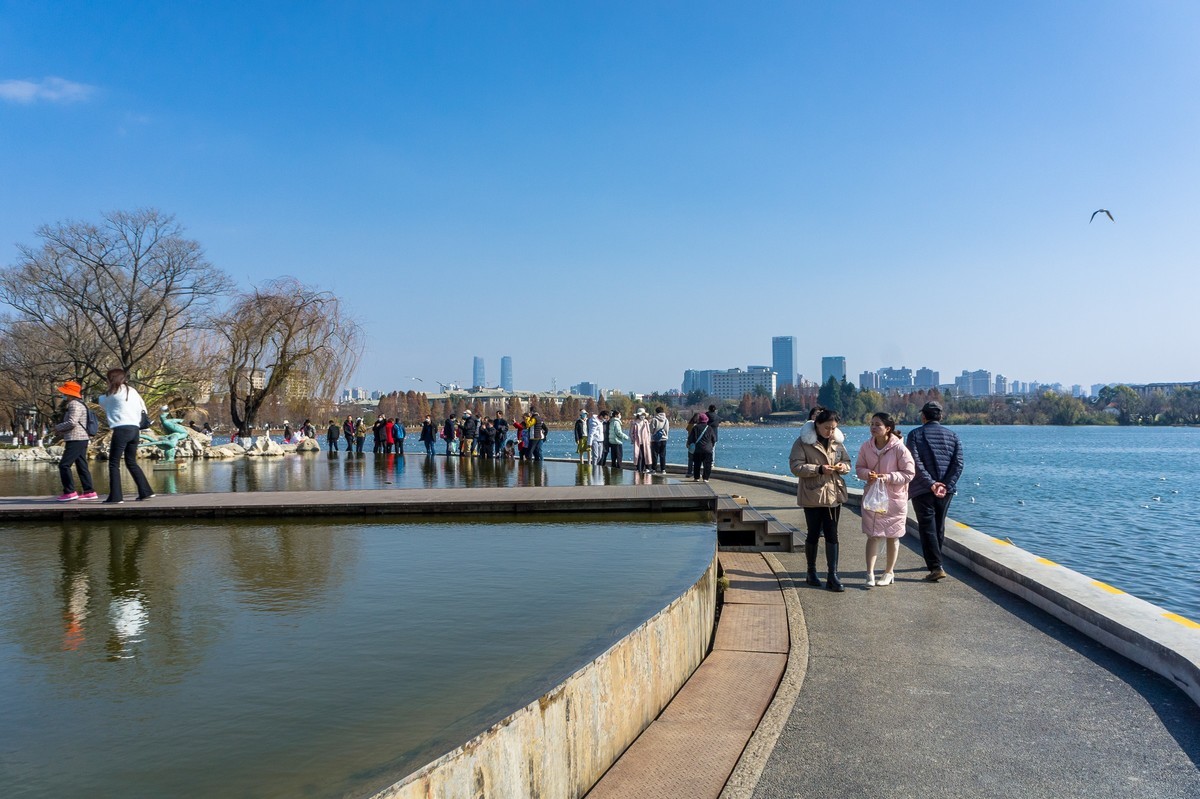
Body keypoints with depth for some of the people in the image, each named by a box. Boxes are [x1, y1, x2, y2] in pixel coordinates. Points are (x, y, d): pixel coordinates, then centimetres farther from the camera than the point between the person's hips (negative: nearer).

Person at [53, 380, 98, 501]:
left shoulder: (75, 404, -13)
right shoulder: (78, 404, 21)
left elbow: (72, 422, -22)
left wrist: (58, 427, -7)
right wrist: (62, 432, 13)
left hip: (76, 440, -10)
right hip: (80, 440, 10)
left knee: (64, 465, -9)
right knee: (82, 466, 10)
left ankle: (70, 492, -11)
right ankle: (89, 491, 10)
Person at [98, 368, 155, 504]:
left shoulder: (113, 393, 0)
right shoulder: (132, 391, 16)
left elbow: (101, 401, 19)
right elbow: (143, 409, 15)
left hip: (121, 430, -6)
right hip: (135, 429, 6)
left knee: (114, 463, 0)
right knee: (131, 462, 17)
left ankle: (115, 496, -5)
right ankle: (145, 491, 13)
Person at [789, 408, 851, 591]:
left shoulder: (837, 442, 6)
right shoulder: (803, 442, -9)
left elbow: (847, 461, 16)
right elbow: (796, 467, -14)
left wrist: (843, 466, -8)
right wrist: (819, 469, -24)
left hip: (834, 494, 4)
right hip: (812, 496, -4)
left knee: (832, 535, 3)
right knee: (813, 534, 6)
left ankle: (832, 576, 5)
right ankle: (812, 572, 22)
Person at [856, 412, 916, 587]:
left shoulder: (899, 448, -16)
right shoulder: (866, 446, -5)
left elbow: (909, 473, -12)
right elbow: (859, 467, 6)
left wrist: (888, 477, -24)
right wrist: (867, 474, -16)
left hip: (895, 498, -2)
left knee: (892, 537, 12)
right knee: (872, 535, 0)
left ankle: (889, 572, 26)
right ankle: (870, 573, 3)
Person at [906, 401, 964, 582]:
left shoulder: (915, 434, -4)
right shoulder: (952, 435, 7)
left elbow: (916, 463, -16)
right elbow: (958, 464, -3)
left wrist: (931, 483, -18)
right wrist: (946, 485, -9)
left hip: (923, 490, -4)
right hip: (946, 490, 4)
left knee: (927, 528, -3)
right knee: (939, 526, 18)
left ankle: (936, 567, -12)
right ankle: (934, 561, 31)